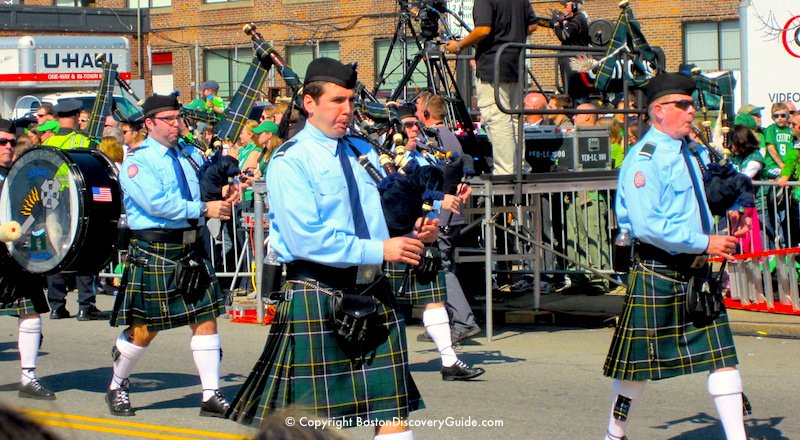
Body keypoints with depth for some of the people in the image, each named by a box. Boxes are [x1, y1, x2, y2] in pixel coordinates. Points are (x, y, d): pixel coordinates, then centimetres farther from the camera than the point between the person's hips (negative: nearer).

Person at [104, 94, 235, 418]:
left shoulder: (190, 155, 11)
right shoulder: (137, 161, -9)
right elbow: (156, 203, -21)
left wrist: (223, 194, -11)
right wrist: (204, 209, -21)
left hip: (191, 251, 6)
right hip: (154, 253, -6)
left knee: (206, 319, 2)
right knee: (144, 329, 2)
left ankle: (211, 397, 7)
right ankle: (117, 387, 25)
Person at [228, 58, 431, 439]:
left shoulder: (364, 153, 13)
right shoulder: (290, 162, -9)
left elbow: (385, 216, 19)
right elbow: (307, 239, -19)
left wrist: (416, 233, -3)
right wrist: (378, 250, -21)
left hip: (373, 291, 6)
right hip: (318, 296, -6)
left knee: (393, 408, 2)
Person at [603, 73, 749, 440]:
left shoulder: (693, 153, 11)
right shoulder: (644, 158, -14)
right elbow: (647, 226, -23)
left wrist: (724, 228, 6)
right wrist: (704, 243, -20)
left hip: (697, 271, 7)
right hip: (657, 272, -7)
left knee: (722, 354, 2)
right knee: (638, 360, 4)